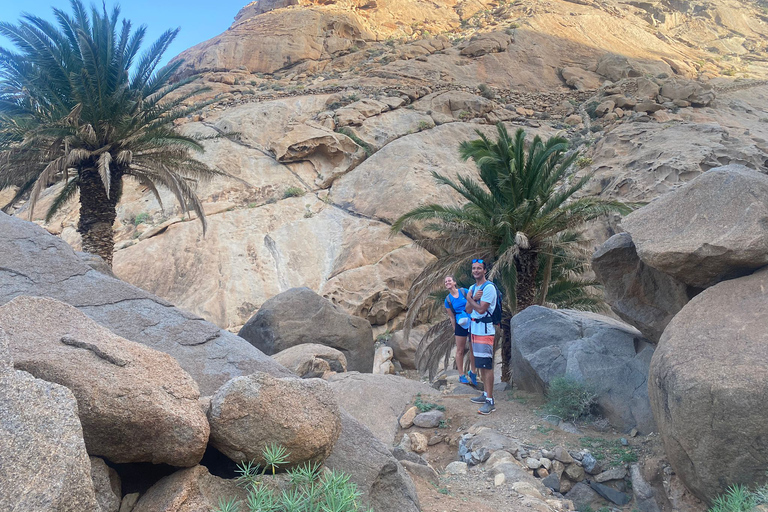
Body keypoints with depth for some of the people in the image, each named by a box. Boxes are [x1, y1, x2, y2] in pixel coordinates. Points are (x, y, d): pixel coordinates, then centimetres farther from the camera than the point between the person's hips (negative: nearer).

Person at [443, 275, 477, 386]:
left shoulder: (464, 291, -1)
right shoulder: (448, 299, 2)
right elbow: (451, 317, 5)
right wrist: (455, 330, 4)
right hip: (460, 325, 0)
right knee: (460, 350, 3)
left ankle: (472, 372, 23)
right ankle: (462, 375, 15)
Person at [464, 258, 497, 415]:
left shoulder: (489, 287, -13)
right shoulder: (472, 288, 13)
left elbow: (481, 309, -18)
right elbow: (468, 310, 6)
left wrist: (469, 298, -4)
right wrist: (473, 298, -12)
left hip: (485, 330, -8)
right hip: (474, 329, 9)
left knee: (486, 365, -9)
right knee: (480, 365, 14)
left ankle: (490, 401, -7)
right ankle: (485, 394, 24)